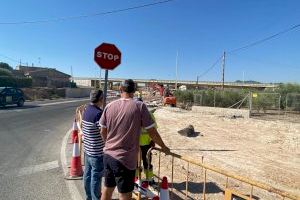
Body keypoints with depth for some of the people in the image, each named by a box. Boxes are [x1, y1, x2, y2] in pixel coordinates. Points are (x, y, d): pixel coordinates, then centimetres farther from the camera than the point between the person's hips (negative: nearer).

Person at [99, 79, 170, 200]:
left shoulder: (109, 106, 0)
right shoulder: (140, 106, -12)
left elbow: (103, 132, 9)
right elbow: (152, 132, -8)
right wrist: (163, 147, 8)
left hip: (108, 155, 5)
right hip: (125, 159, -5)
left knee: (107, 189, 23)